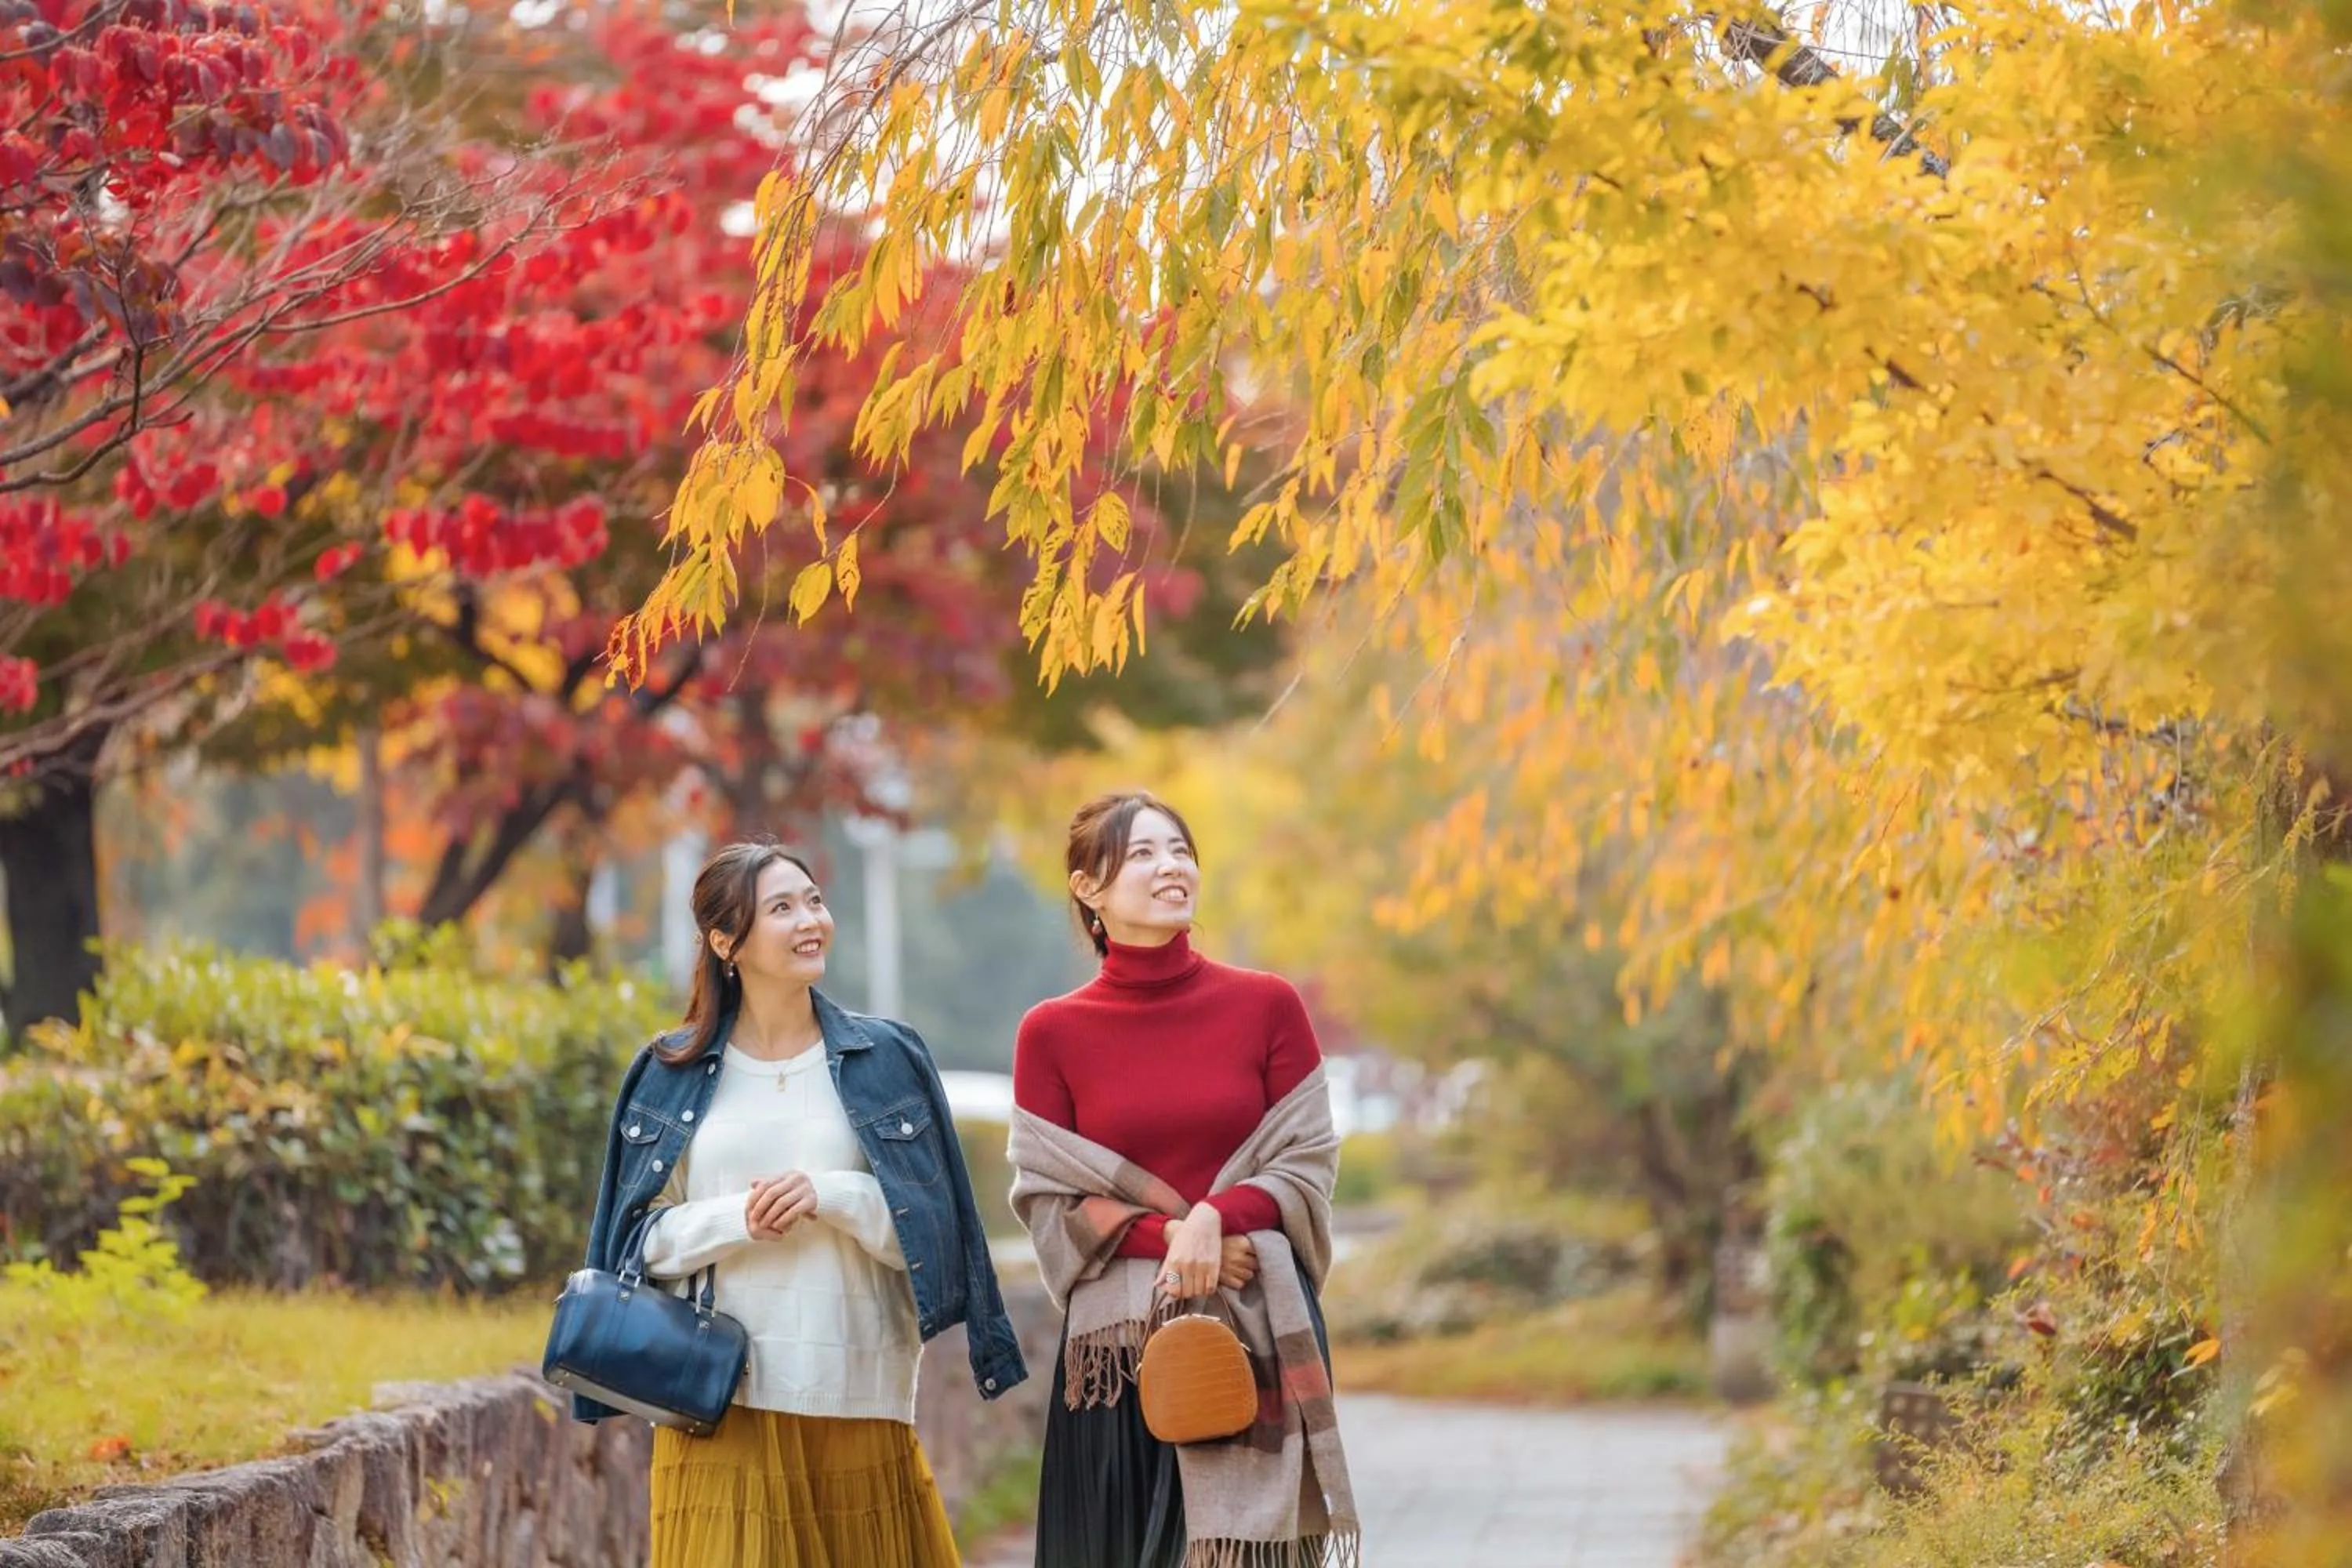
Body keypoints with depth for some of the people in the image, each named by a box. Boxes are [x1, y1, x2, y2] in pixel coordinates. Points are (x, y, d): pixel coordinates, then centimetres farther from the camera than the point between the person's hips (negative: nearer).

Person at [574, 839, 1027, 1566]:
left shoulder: (887, 1058, 6)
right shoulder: (670, 1075, 7)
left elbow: (932, 1229, 3)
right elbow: (642, 1236, 6)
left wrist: (833, 1197, -14)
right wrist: (736, 1220, -12)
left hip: (858, 1395, 0)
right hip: (721, 1398, 0)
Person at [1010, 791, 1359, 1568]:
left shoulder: (1268, 1005, 2)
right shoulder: (1053, 1032, 2)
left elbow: (1309, 1163, 3)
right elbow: (1045, 1199, 1)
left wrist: (1217, 1216, -15)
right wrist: (1164, 1235, -14)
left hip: (1258, 1331, 0)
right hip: (1118, 1342, 0)